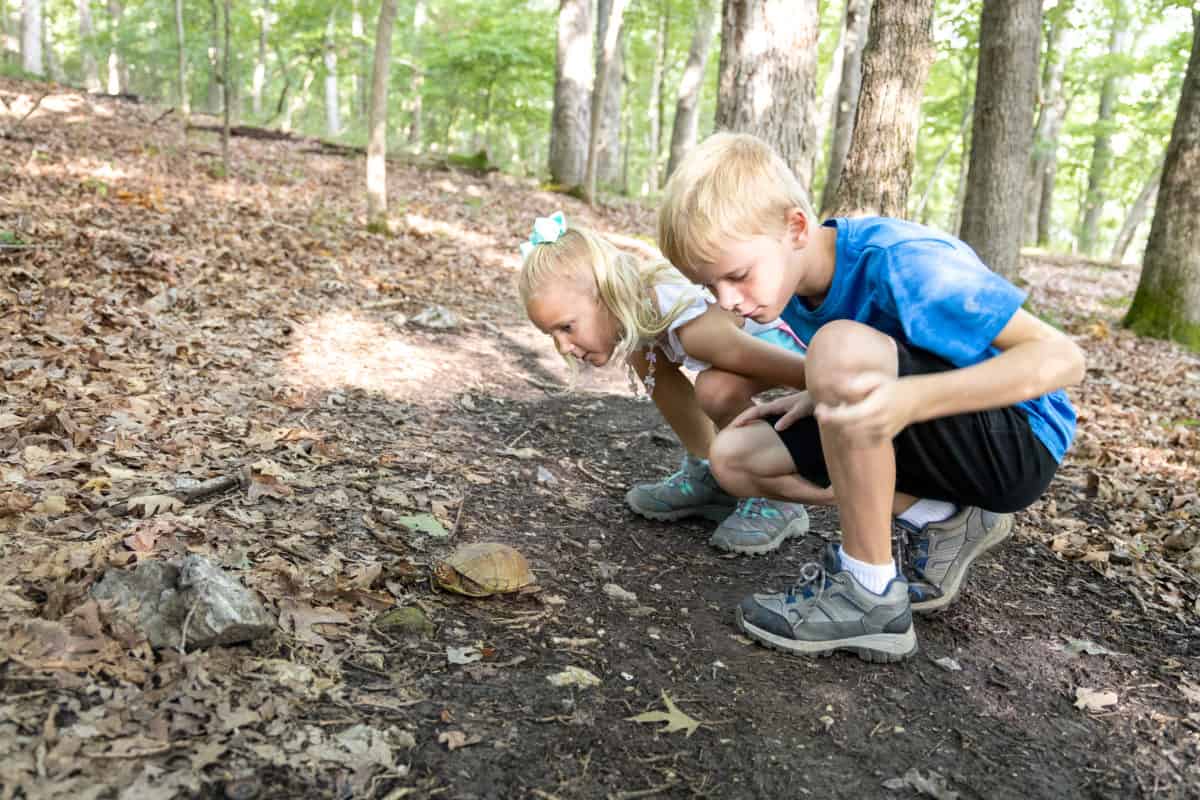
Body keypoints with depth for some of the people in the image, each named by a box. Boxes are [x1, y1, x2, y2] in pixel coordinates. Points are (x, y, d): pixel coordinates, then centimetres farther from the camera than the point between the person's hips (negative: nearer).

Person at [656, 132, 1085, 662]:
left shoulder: (898, 260, -26)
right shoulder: (794, 277, -2)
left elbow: (1060, 358, -28)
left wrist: (911, 399, -41)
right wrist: (823, 398, -6)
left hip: (1020, 440, -8)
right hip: (943, 440, 8)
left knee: (842, 344, -34)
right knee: (733, 458, -4)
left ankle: (872, 598, -20)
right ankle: (942, 522, 1)